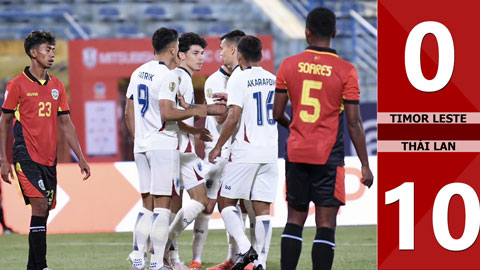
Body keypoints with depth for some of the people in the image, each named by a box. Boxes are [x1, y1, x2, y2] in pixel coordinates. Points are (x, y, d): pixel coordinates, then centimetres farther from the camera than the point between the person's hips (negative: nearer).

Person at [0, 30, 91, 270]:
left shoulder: (56, 86, 13)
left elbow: (65, 124, 16)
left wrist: (80, 158, 12)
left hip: (49, 159, 6)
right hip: (26, 157, -6)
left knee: (44, 212, 6)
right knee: (39, 206, -17)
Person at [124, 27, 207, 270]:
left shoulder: (138, 73, 12)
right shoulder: (167, 76, -13)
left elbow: (129, 113, 16)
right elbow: (167, 114, -21)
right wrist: (196, 111, -10)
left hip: (141, 146, 8)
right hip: (163, 144, -8)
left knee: (147, 204, 13)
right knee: (162, 205, -4)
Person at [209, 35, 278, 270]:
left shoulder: (238, 81, -9)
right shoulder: (273, 80, 10)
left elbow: (233, 118, -16)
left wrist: (218, 146, -4)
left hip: (245, 153, -5)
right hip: (270, 152, 5)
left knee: (226, 202, 6)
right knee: (262, 207, 5)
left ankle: (245, 248, -10)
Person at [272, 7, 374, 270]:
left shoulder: (288, 66, 0)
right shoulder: (346, 71, -7)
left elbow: (277, 113, 4)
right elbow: (354, 124, -7)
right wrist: (365, 165, -1)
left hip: (296, 153, 3)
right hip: (329, 157, -3)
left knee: (295, 219, 11)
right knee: (326, 224, -1)